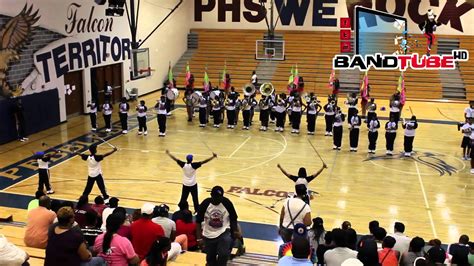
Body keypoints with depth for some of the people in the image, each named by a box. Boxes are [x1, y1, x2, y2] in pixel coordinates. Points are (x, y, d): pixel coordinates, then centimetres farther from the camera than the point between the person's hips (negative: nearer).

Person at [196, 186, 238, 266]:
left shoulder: (227, 203, -13)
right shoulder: (205, 204, -14)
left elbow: (233, 219, 0)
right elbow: (198, 221, -6)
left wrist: (235, 232, 0)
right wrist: (199, 237, -10)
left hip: (223, 233, -1)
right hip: (208, 235, 1)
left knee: (223, 254, -21)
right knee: (210, 258, 11)